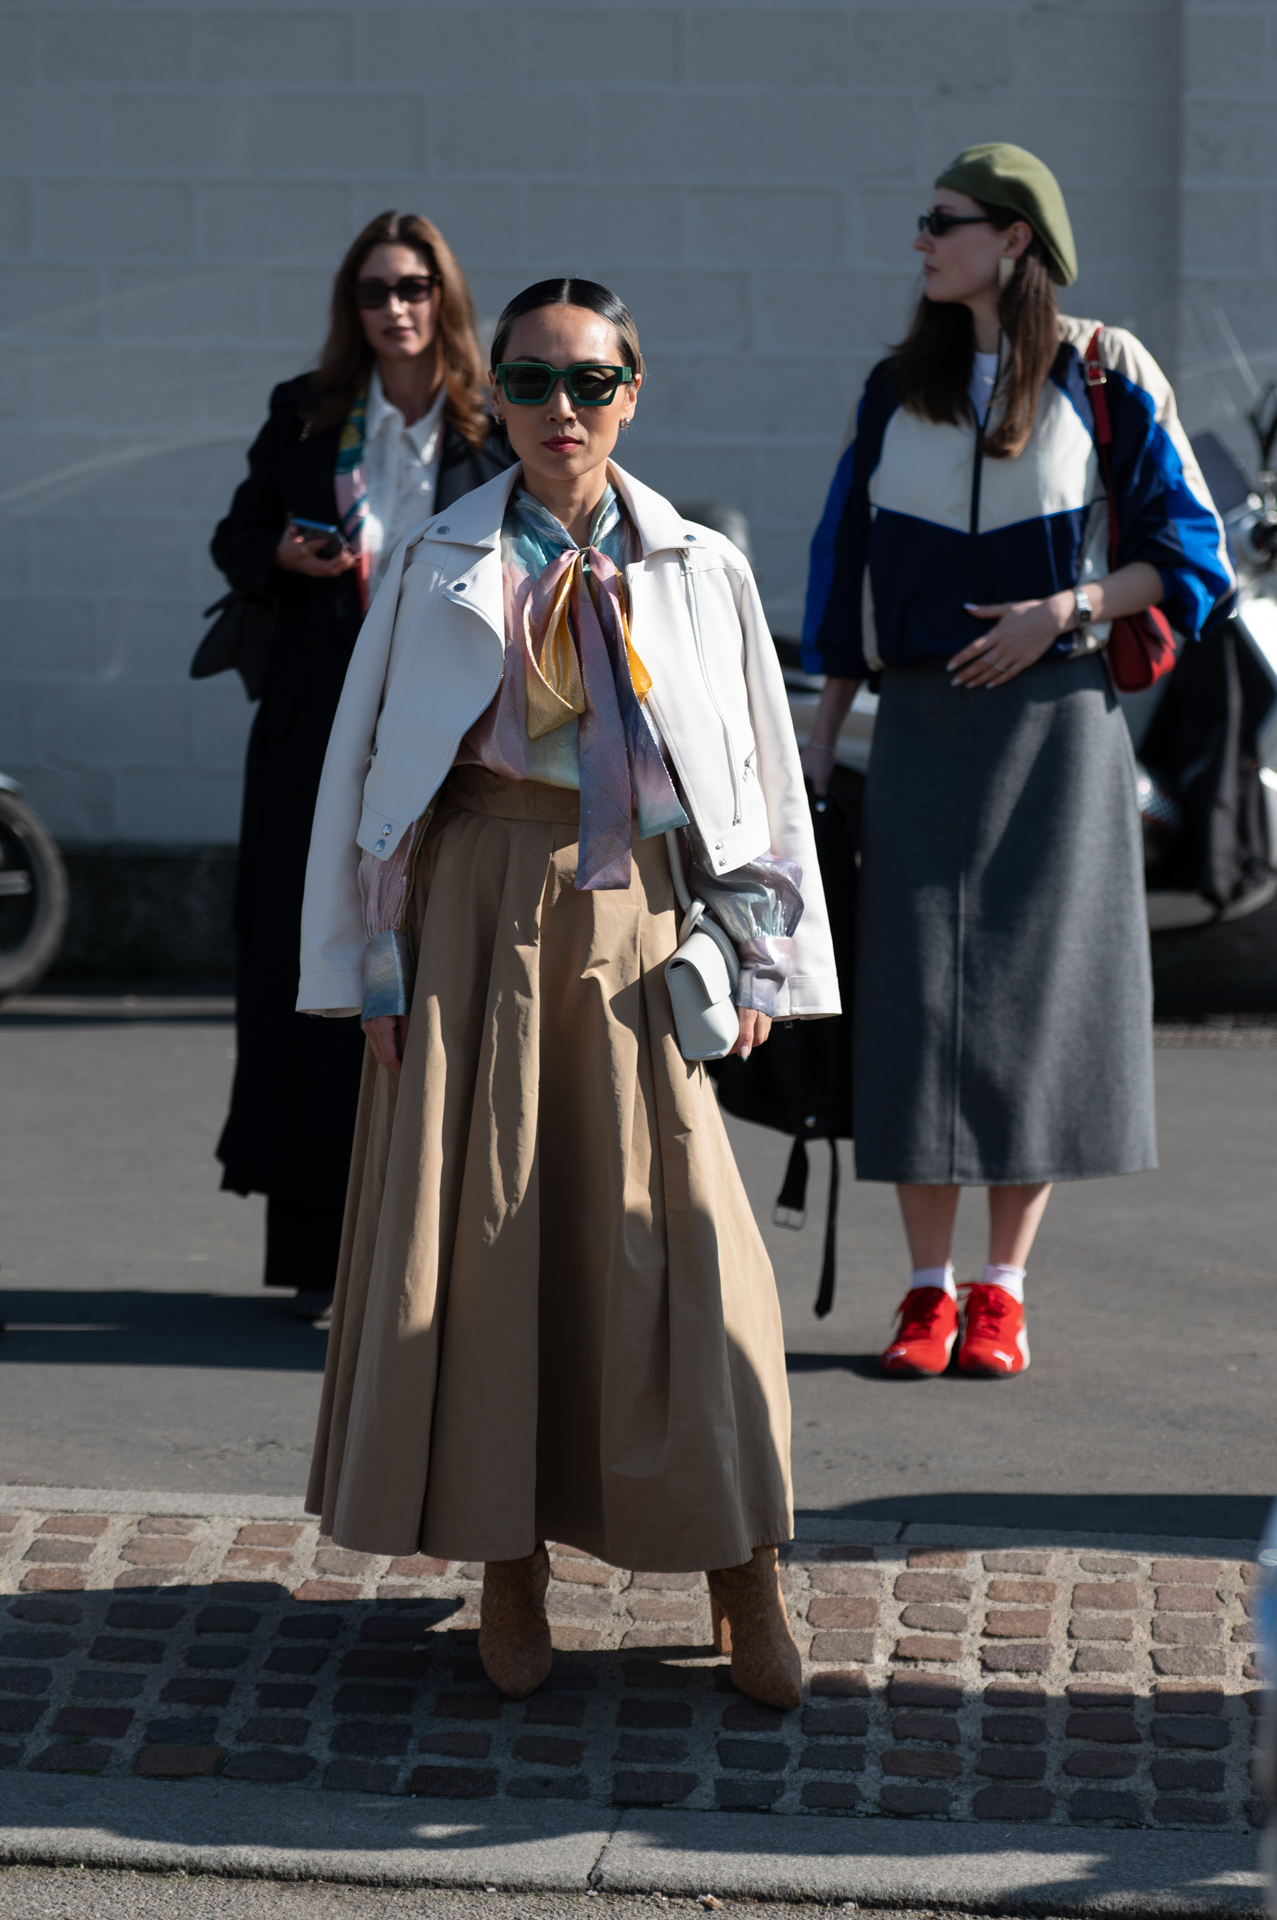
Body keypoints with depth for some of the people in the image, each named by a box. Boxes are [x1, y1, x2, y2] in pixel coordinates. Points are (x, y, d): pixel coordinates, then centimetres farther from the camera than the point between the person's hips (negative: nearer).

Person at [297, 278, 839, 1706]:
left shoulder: (697, 571, 6)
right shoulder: (440, 567, 5)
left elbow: (761, 767, 10)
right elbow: (371, 768, 7)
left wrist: (760, 959, 6)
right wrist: (373, 965, 3)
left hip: (636, 907, 0)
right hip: (480, 903, 0)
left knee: (672, 1224, -4)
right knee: (476, 1222, 0)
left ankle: (742, 1575, 5)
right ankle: (507, 1566, 11)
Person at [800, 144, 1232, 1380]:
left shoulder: (1105, 375, 0)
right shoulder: (899, 388, 11)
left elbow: (1188, 552, 0)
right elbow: (846, 562, 14)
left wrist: (1066, 607, -14)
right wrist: (823, 729, 10)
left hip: (1055, 722, -3)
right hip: (921, 723, 3)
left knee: (1036, 988, -2)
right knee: (917, 993, -3)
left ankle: (1002, 1290, 6)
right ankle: (928, 1290, 2)